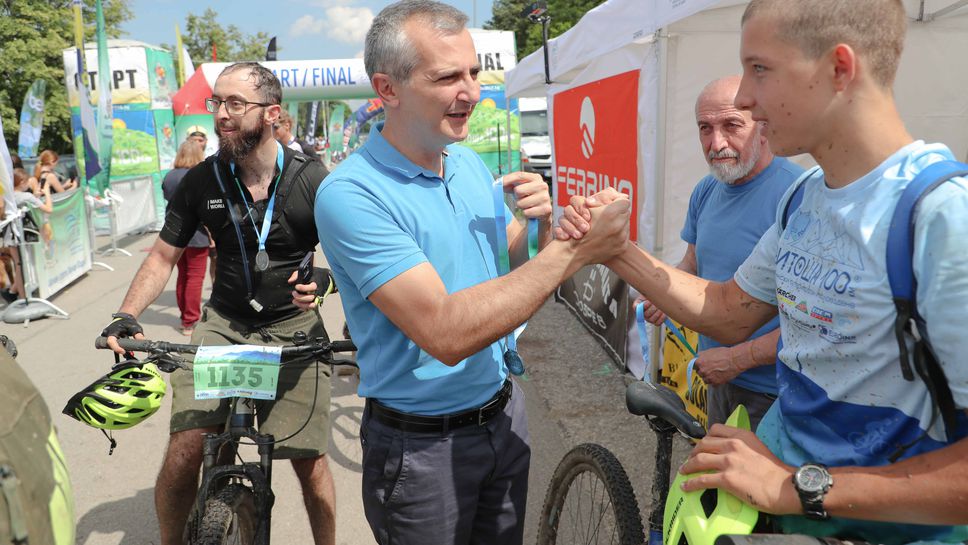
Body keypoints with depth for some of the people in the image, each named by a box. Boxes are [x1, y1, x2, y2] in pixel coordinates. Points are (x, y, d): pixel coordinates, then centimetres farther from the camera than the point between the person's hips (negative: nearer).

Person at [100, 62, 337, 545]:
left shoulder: (311, 180, -9)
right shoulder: (201, 181, -2)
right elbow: (163, 256, 6)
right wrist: (126, 315, -9)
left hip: (294, 328, -1)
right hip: (223, 323, 2)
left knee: (310, 462, -4)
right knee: (183, 454, -10)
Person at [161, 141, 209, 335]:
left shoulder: (168, 177, 5)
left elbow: (168, 200, 15)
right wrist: (211, 235, -9)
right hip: (195, 234, -7)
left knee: (182, 275, 17)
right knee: (195, 277, 1)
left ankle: (184, 317, 26)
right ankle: (190, 321, 2)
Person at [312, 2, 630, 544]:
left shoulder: (473, 165, 0)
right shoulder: (351, 194, -22)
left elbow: (519, 269, 10)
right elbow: (445, 333, -31)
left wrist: (545, 223, -13)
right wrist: (575, 249, -30)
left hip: (505, 411, 6)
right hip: (422, 443, -6)